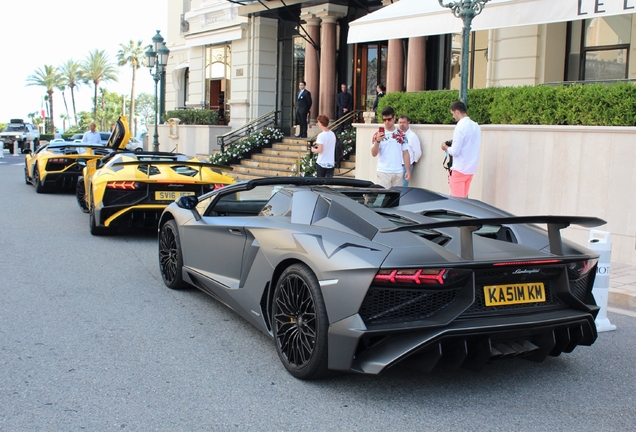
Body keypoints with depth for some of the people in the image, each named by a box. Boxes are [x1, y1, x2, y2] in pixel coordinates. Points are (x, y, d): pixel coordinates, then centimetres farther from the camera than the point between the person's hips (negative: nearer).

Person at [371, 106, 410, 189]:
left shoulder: (401, 135, 6)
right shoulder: (378, 135, 0)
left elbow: (405, 154, 8)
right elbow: (374, 154, -7)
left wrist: (408, 171, 3)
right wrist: (377, 141, -24)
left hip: (398, 172, 3)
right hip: (383, 172, -3)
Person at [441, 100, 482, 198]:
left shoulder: (460, 127, -17)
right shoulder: (476, 126, 8)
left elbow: (455, 151, -20)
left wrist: (446, 148, 2)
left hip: (459, 169, -8)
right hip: (471, 169, 8)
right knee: (464, 198, 15)